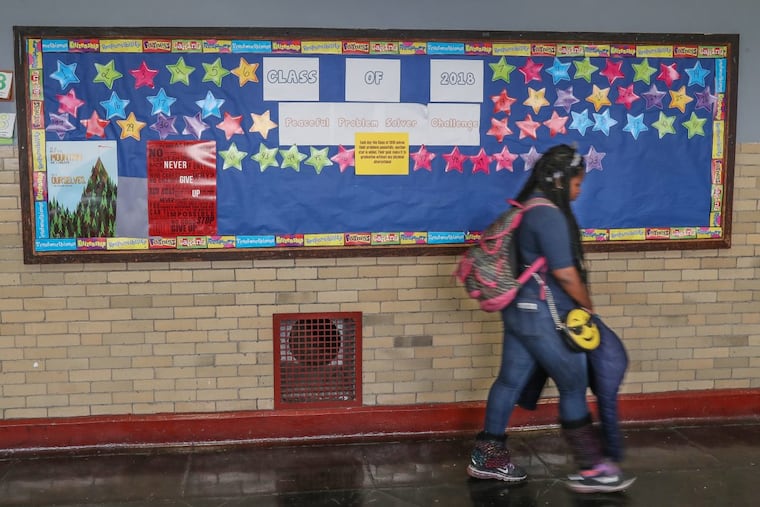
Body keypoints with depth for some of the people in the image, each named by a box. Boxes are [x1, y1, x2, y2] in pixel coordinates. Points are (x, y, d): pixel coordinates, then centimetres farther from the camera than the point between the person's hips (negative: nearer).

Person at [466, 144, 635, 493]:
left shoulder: (528, 208, 12)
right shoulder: (549, 215, -20)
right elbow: (565, 273, -20)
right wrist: (588, 306, -4)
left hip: (522, 310, 10)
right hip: (543, 316, -10)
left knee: (510, 380, 13)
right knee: (574, 386, 0)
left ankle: (487, 457, 21)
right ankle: (590, 469, 10)